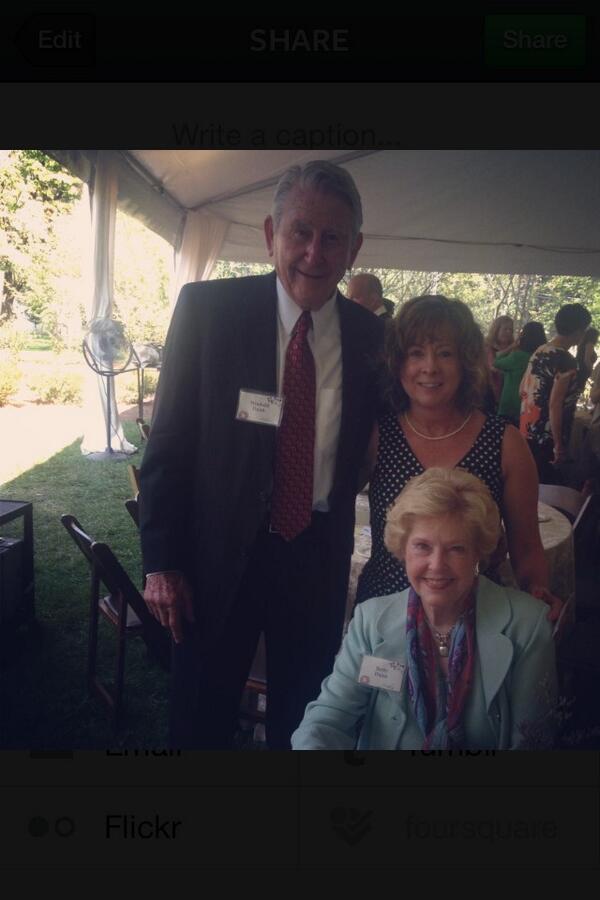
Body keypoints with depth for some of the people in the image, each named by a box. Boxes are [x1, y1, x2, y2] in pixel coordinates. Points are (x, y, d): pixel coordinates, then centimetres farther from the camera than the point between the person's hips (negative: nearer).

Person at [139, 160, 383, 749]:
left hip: (319, 560, 2)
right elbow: (169, 440, -7)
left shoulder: (371, 337, -3)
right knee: (199, 721, 18)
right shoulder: (207, 308, -10)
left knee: (300, 721, 22)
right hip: (219, 552, -1)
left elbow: (362, 452, 6)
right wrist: (161, 561, -8)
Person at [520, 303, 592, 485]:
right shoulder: (567, 361, -17)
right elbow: (555, 405, -21)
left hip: (527, 432, 8)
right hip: (546, 439, -8)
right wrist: (559, 445, -16)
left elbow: (523, 390, 14)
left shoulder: (539, 351, 8)